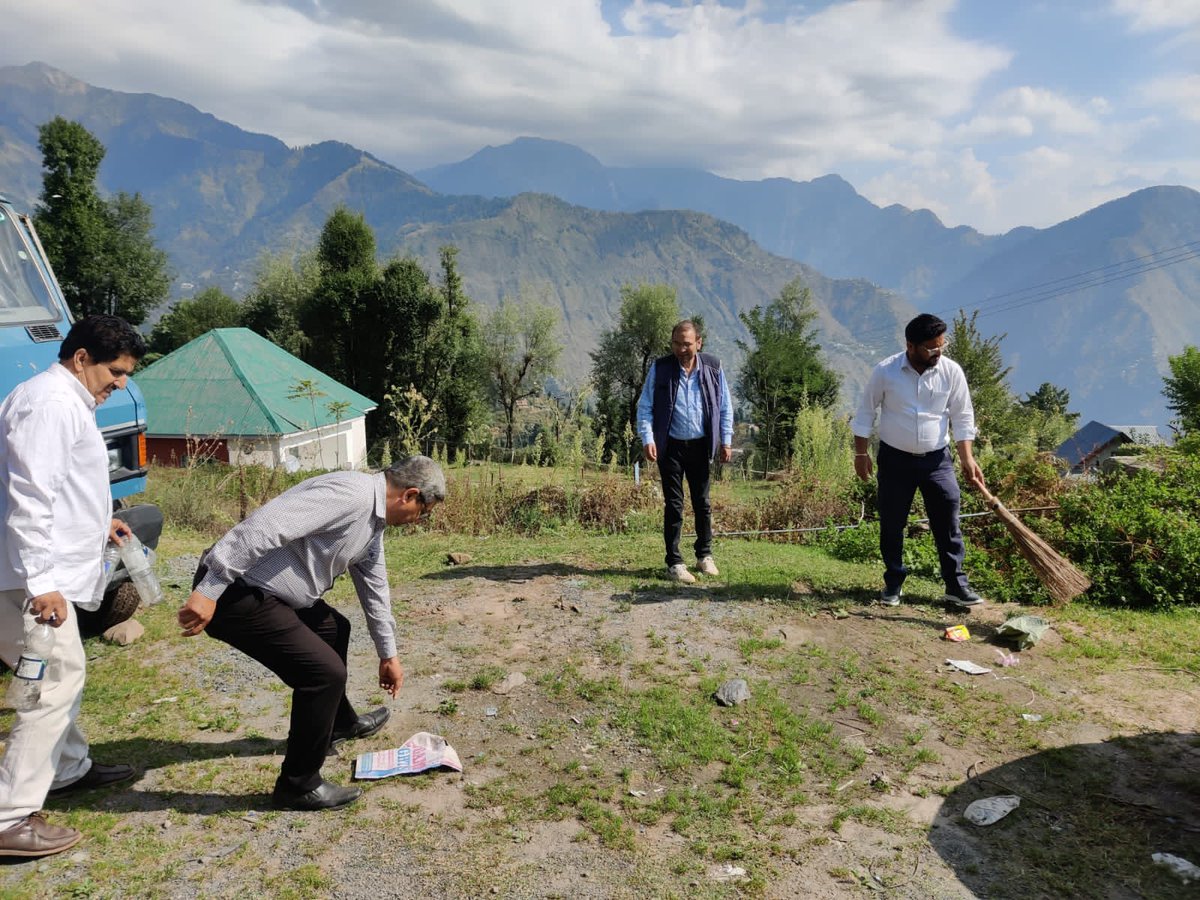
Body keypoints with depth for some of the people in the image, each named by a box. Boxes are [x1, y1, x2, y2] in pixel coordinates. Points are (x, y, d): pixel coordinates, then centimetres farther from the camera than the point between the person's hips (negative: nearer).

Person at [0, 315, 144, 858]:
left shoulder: (64, 401, 15)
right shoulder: (51, 402, -18)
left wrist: (96, 522, 22)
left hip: (47, 572, 11)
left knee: (63, 674, 22)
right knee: (55, 684, -8)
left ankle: (68, 769, 38)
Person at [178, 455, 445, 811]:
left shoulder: (373, 518, 13)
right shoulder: (350, 493, -21)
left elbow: (374, 587, 25)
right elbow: (265, 526, -30)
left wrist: (388, 654, 33)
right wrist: (209, 591, -31)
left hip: (268, 593, 11)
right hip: (233, 593, -11)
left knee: (334, 629, 27)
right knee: (324, 671, -11)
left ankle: (339, 724, 48)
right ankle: (299, 785, 8)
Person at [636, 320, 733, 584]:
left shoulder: (713, 367, -1)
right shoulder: (659, 369, -6)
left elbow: (725, 406, 7)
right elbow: (645, 407, -4)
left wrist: (726, 440, 3)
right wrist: (647, 439, -16)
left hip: (700, 444, 2)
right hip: (671, 446, -2)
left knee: (702, 502, 12)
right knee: (674, 505, 1)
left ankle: (705, 555, 28)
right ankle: (674, 564, 9)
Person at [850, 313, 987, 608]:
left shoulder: (951, 371, -7)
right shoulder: (885, 371, -12)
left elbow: (962, 417, 1)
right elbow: (865, 412, -1)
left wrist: (967, 458, -5)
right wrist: (861, 453, -1)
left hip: (937, 459, 1)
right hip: (895, 459, -1)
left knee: (948, 523, 1)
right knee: (891, 524, 6)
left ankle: (956, 584, 13)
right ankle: (893, 583, 21)